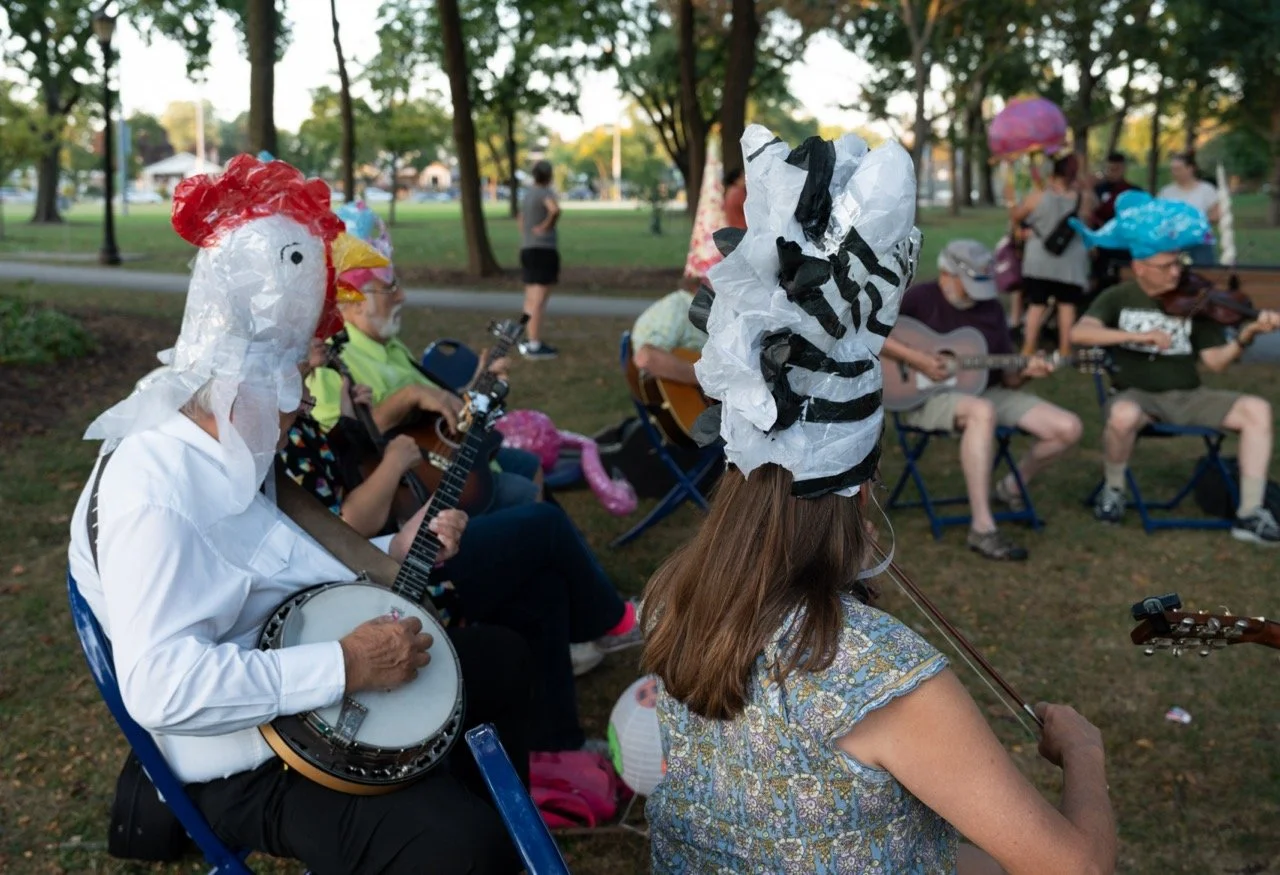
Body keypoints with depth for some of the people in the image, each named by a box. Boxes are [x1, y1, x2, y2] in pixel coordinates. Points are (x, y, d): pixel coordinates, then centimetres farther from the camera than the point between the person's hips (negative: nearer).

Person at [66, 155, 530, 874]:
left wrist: (396, 550, 9)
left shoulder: (237, 457, 8)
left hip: (308, 692, 10)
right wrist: (345, 666, -31)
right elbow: (160, 685, -35)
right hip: (252, 766, -10)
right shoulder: (152, 491, -26)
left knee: (502, 655, 20)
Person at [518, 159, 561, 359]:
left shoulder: (527, 194, 16)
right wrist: (547, 226, -16)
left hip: (528, 250, 9)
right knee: (539, 300, -9)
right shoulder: (545, 192, -11)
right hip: (544, 250, -9)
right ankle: (535, 345, -11)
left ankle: (529, 339, 22)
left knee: (531, 298, 15)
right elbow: (555, 209, -32)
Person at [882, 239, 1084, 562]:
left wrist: (1025, 372, -14)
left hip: (983, 391, 7)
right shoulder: (920, 299, -5)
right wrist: (914, 358, -24)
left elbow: (1006, 377, 11)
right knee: (982, 412, -42)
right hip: (927, 395, -6)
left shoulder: (991, 309, 11)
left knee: (1069, 428, -7)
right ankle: (982, 528, -40)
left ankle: (1011, 488, 18)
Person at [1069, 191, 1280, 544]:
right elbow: (1079, 333, -21)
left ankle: (1250, 514, -16)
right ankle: (1113, 489, -8)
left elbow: (1216, 360, 0)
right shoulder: (1118, 298, -1)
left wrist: (1246, 335, -19)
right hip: (1137, 394, -3)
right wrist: (1139, 335, -31)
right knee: (1123, 415, -40)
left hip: (1187, 396, 3)